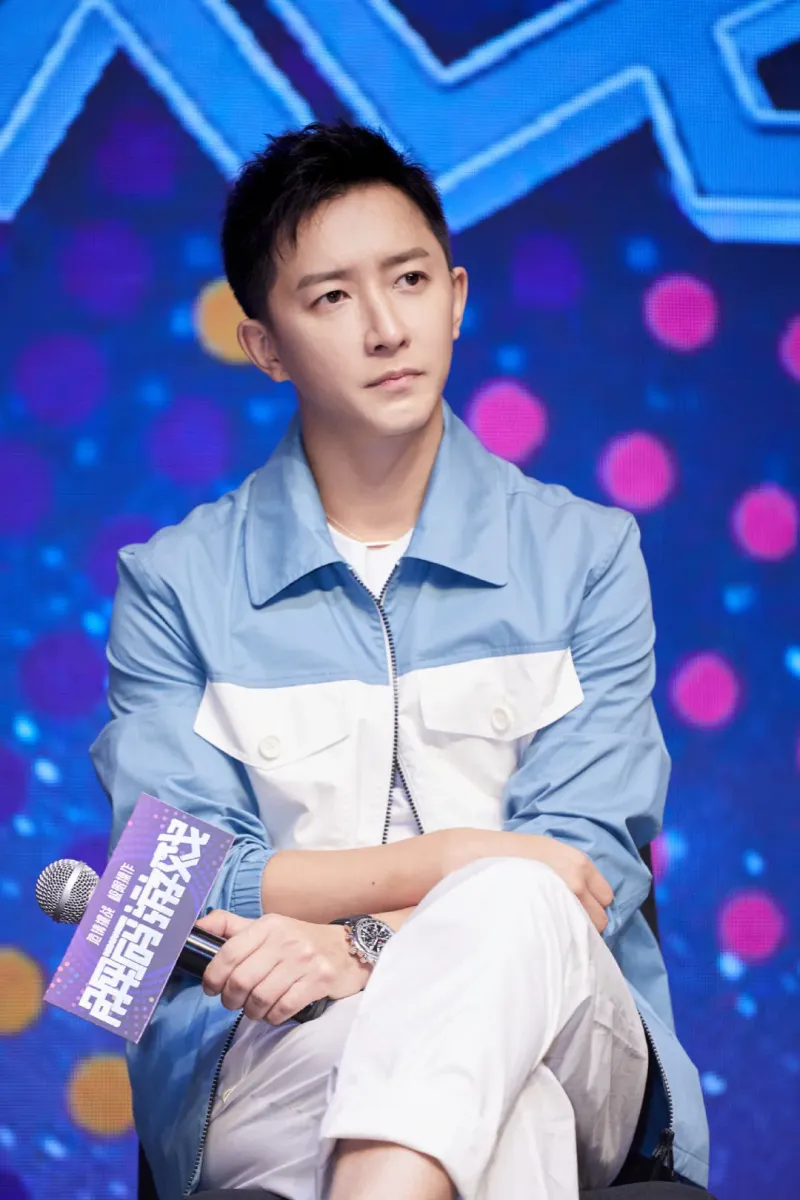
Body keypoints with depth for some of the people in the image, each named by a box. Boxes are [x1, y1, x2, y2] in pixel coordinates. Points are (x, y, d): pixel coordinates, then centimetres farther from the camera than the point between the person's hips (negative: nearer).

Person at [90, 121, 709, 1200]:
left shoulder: (587, 556, 10)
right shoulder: (175, 585, 9)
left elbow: (586, 869, 1)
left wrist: (361, 954, -18)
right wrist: (456, 858, -11)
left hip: (561, 1042, 2)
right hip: (279, 1051, -2)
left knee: (512, 907, -38)